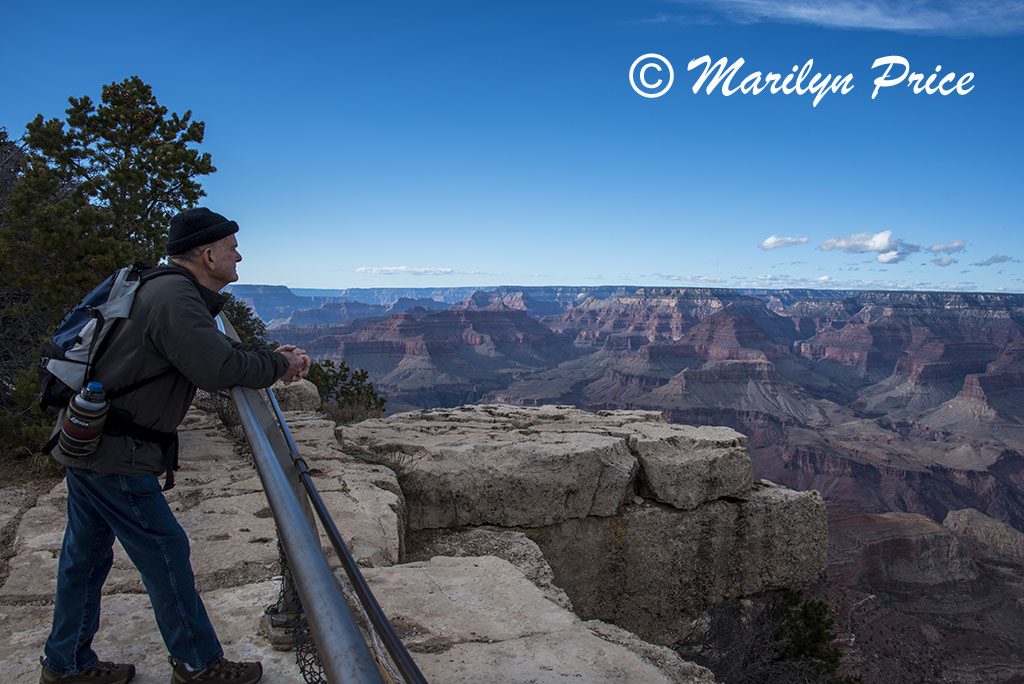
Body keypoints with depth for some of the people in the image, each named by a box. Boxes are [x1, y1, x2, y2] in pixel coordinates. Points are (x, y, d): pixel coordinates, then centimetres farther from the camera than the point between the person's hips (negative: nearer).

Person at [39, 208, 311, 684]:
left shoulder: (166, 290, 13)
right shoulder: (175, 297, -21)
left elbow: (212, 350, 17)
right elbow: (218, 369, -28)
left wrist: (271, 356, 7)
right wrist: (277, 365, -13)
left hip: (84, 441, 10)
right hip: (114, 452, -10)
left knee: (86, 554, 20)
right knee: (164, 552, 1)